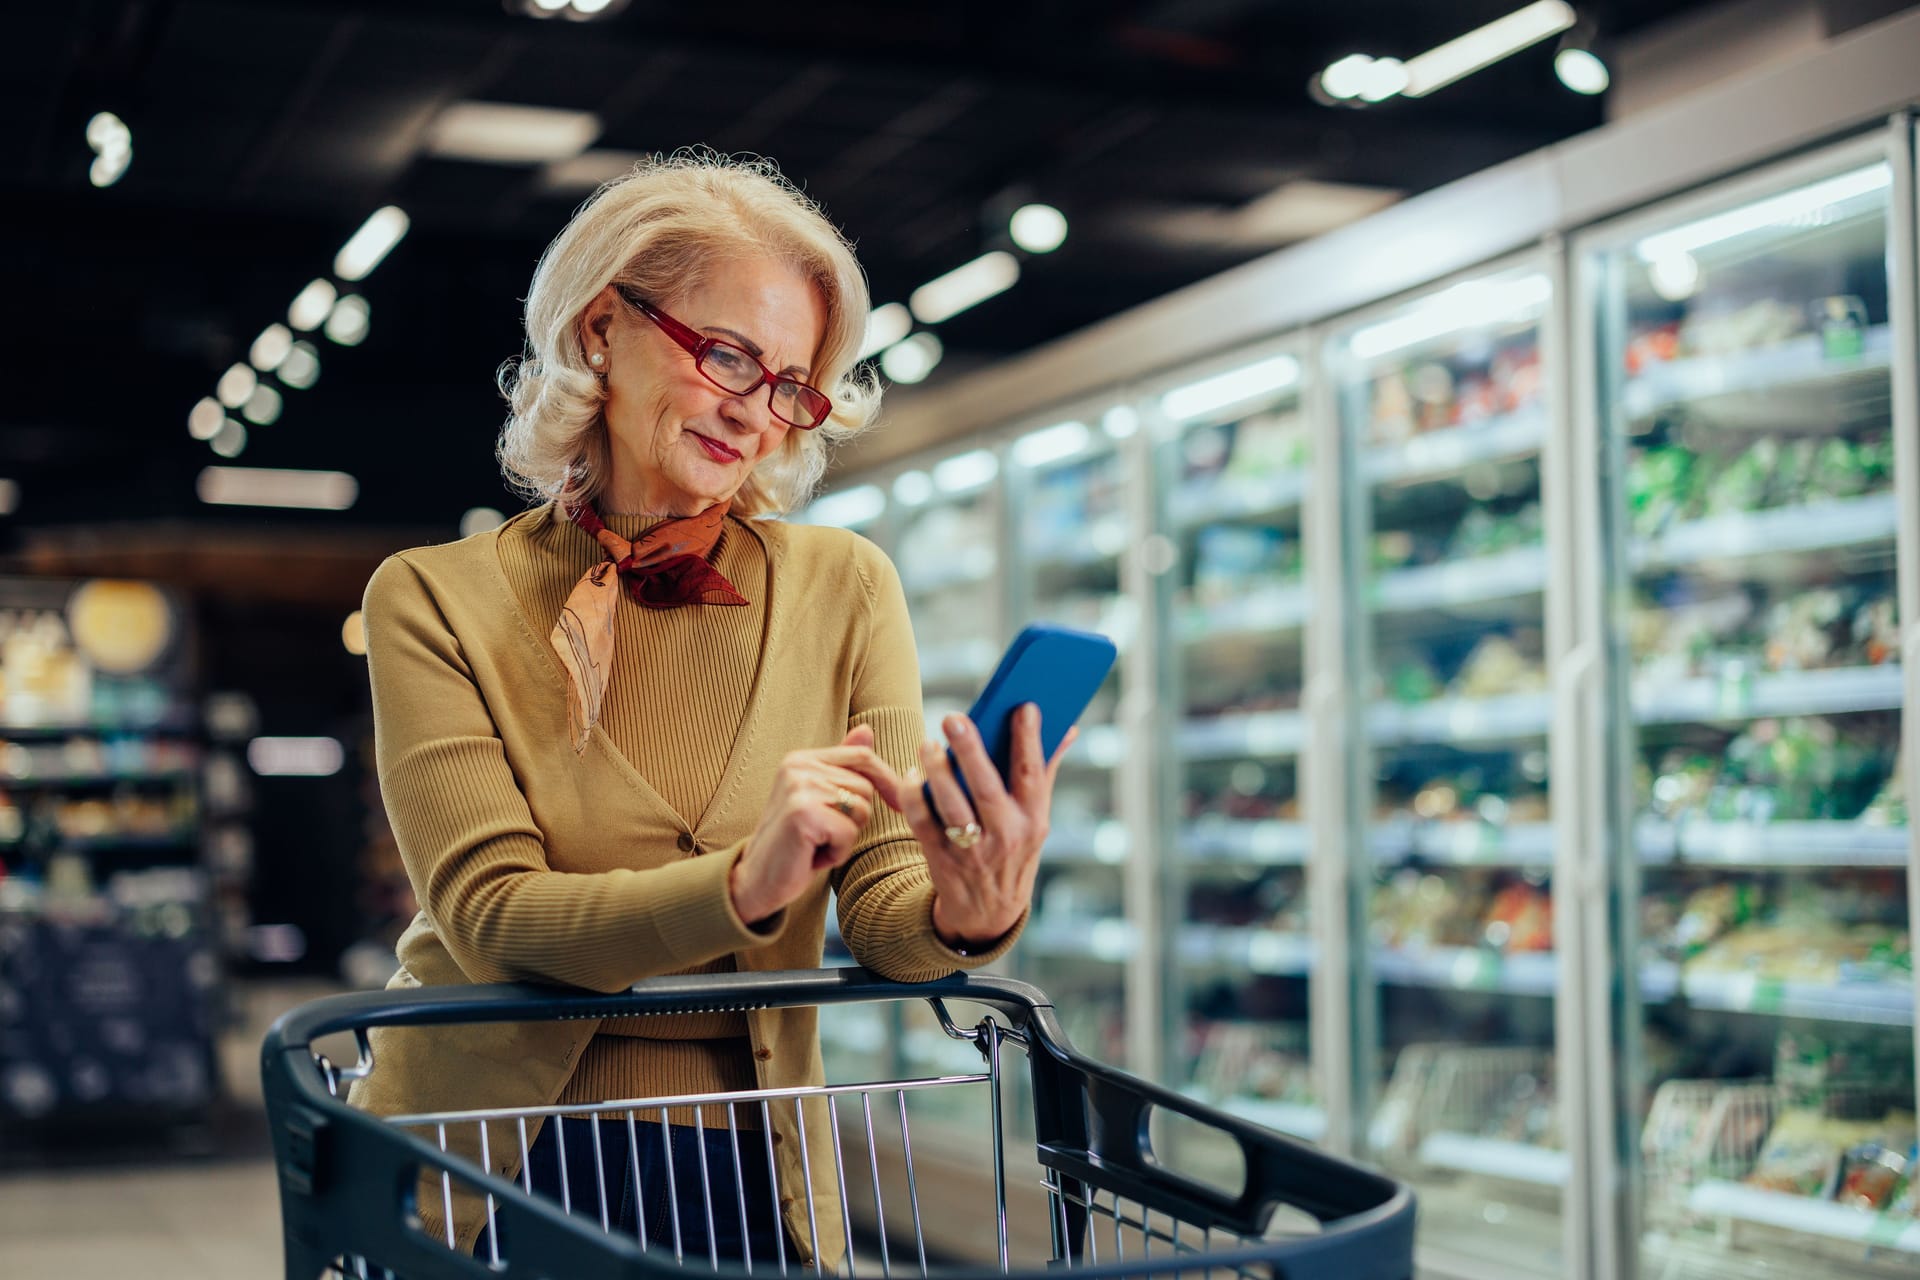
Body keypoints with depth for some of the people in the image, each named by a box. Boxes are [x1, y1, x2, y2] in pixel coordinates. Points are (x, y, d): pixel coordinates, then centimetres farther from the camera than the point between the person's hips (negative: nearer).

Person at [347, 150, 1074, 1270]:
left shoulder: (844, 590, 1)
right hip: (491, 1176, -2)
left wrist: (968, 915, -25)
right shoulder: (435, 601, -3)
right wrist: (743, 887, -27)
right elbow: (489, 917, -12)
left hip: (746, 1175, 3)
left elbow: (882, 906, -3)